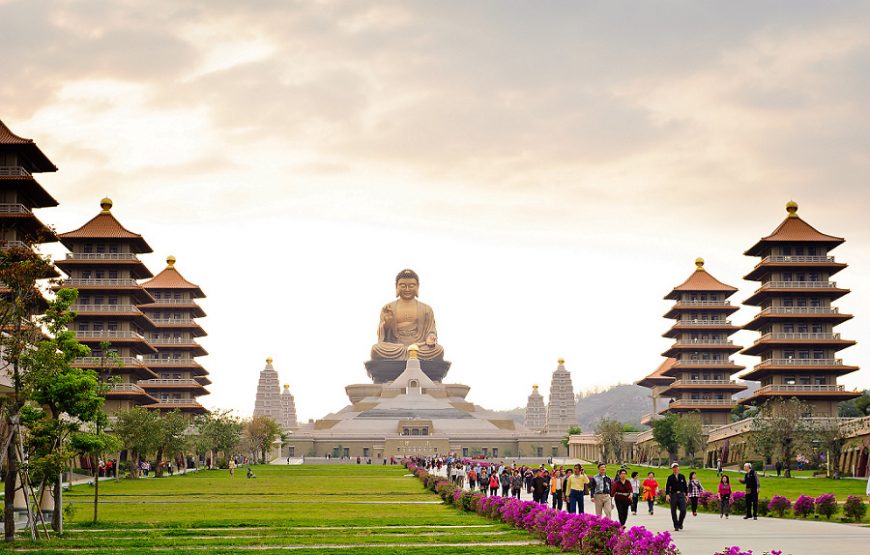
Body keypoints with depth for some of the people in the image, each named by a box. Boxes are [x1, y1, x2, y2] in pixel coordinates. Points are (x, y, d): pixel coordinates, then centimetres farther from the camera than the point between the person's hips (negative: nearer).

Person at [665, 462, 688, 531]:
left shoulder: (682, 477, 10)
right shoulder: (670, 477, 2)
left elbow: (685, 486, 14)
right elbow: (667, 486, -2)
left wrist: (686, 494, 10)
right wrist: (667, 495, -13)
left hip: (681, 495, 1)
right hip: (673, 495, -1)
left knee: (683, 510, -8)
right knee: (673, 511, 0)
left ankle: (680, 523, 14)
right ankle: (676, 526, 9)